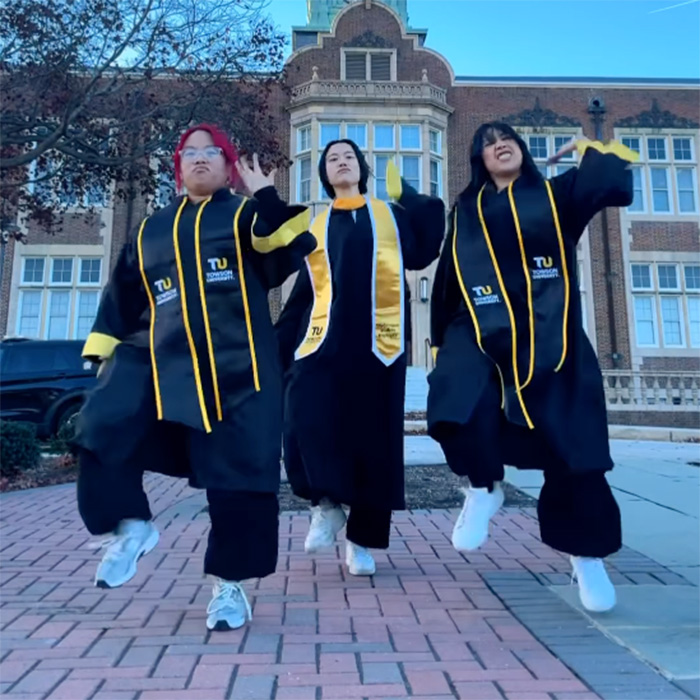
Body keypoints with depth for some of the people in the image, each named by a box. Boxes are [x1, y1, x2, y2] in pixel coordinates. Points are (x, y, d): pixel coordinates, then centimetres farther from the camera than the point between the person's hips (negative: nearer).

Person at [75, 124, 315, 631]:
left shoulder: (247, 216, 11)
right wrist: (106, 354, 15)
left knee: (238, 472, -2)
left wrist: (266, 195, -8)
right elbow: (123, 298, 21)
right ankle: (131, 527, 7)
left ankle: (230, 585, 16)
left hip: (235, 365, -3)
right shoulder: (150, 231, 21)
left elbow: (290, 253, -8)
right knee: (102, 428, -18)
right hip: (159, 358, 3)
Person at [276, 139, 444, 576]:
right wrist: (281, 346, 4)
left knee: (375, 441, 2)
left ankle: (363, 540, 18)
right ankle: (327, 504, 6)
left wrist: (416, 198, 0)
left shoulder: (391, 214, 14)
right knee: (306, 420, -19)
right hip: (325, 342, 1)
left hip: (378, 344, -1)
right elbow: (302, 294, 12)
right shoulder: (315, 227, 16)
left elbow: (422, 252, -1)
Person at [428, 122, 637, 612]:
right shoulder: (467, 211, 16)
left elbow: (614, 185, -4)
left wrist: (592, 150, 14)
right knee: (454, 409, -26)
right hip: (482, 331, 1)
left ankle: (587, 554, 22)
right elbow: (448, 278, 13)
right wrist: (442, 339, 9)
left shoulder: (555, 195, 13)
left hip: (548, 333, 0)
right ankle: (484, 486, 6)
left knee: (570, 442, 0)